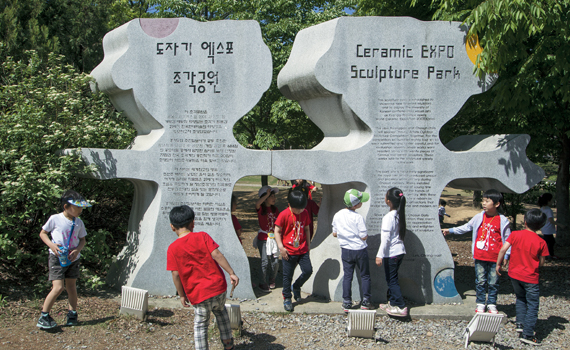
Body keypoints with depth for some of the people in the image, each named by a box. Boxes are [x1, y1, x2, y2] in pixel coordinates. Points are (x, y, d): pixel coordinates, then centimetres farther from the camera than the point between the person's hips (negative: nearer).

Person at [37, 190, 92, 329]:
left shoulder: (79, 223, 3)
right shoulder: (55, 219, -9)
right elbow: (42, 233, 2)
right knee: (58, 287, -13)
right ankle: (43, 316, -1)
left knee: (71, 286, 11)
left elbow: (82, 239, 11)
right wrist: (51, 245, -15)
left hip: (73, 259, 5)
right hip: (57, 257, -5)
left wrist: (77, 250, -9)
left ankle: (72, 314, 25)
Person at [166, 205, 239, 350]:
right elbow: (216, 255, -12)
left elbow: (175, 274, -5)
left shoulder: (172, 248, -5)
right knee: (221, 311, 29)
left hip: (198, 295, -2)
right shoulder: (202, 236, -4)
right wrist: (231, 273, -7)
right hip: (218, 287, 2)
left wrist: (182, 295, 5)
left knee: (200, 325, 15)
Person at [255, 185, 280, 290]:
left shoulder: (275, 209, 9)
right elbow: (257, 203, -32)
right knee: (265, 261, -6)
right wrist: (267, 194, -31)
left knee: (275, 261, 2)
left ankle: (272, 281, 25)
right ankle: (262, 283, 11)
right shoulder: (261, 208, -7)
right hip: (263, 239, -4)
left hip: (274, 238, 4)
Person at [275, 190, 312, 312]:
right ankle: (287, 299, 20)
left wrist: (308, 243, 14)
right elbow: (277, 231, -8)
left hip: (303, 250, 4)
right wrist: (281, 247, -14)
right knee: (287, 276, 3)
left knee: (308, 271, -2)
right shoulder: (284, 215, -13)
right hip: (289, 251, -4)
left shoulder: (305, 213, 2)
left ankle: (296, 286, 26)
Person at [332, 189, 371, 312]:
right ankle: (365, 301, 15)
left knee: (347, 276, 11)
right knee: (365, 275, 12)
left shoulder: (337, 215, -5)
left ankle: (346, 303, 12)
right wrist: (366, 234, 4)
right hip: (360, 250, -4)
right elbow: (364, 237, -17)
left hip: (346, 250, 4)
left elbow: (334, 234, 4)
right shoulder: (358, 218, -21)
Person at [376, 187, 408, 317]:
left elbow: (385, 238, -20)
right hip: (400, 251, 8)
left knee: (392, 280, -2)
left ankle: (401, 307, -3)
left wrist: (380, 255, -18)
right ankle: (392, 302, 27)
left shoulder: (389, 217, -18)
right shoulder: (400, 215, 7)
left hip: (391, 253, -8)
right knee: (392, 278, 18)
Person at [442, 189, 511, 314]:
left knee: (493, 282, 6)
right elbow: (466, 227, 14)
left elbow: (507, 239, 0)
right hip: (480, 257, 2)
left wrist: (505, 256, -3)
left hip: (495, 258, -2)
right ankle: (480, 303, 18)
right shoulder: (479, 217, 3)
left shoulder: (502, 221, -5)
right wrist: (450, 230, 10)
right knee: (480, 281, 7)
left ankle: (492, 304, 20)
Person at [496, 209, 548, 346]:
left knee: (521, 298, 25)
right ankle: (527, 334, 0)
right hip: (530, 278, -3)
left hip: (514, 274, 3)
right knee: (532, 306, 4)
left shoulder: (515, 234, -7)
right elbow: (541, 263, -3)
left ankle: (520, 324, 22)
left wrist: (498, 265, 0)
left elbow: (503, 249, -11)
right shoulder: (541, 242, -9)